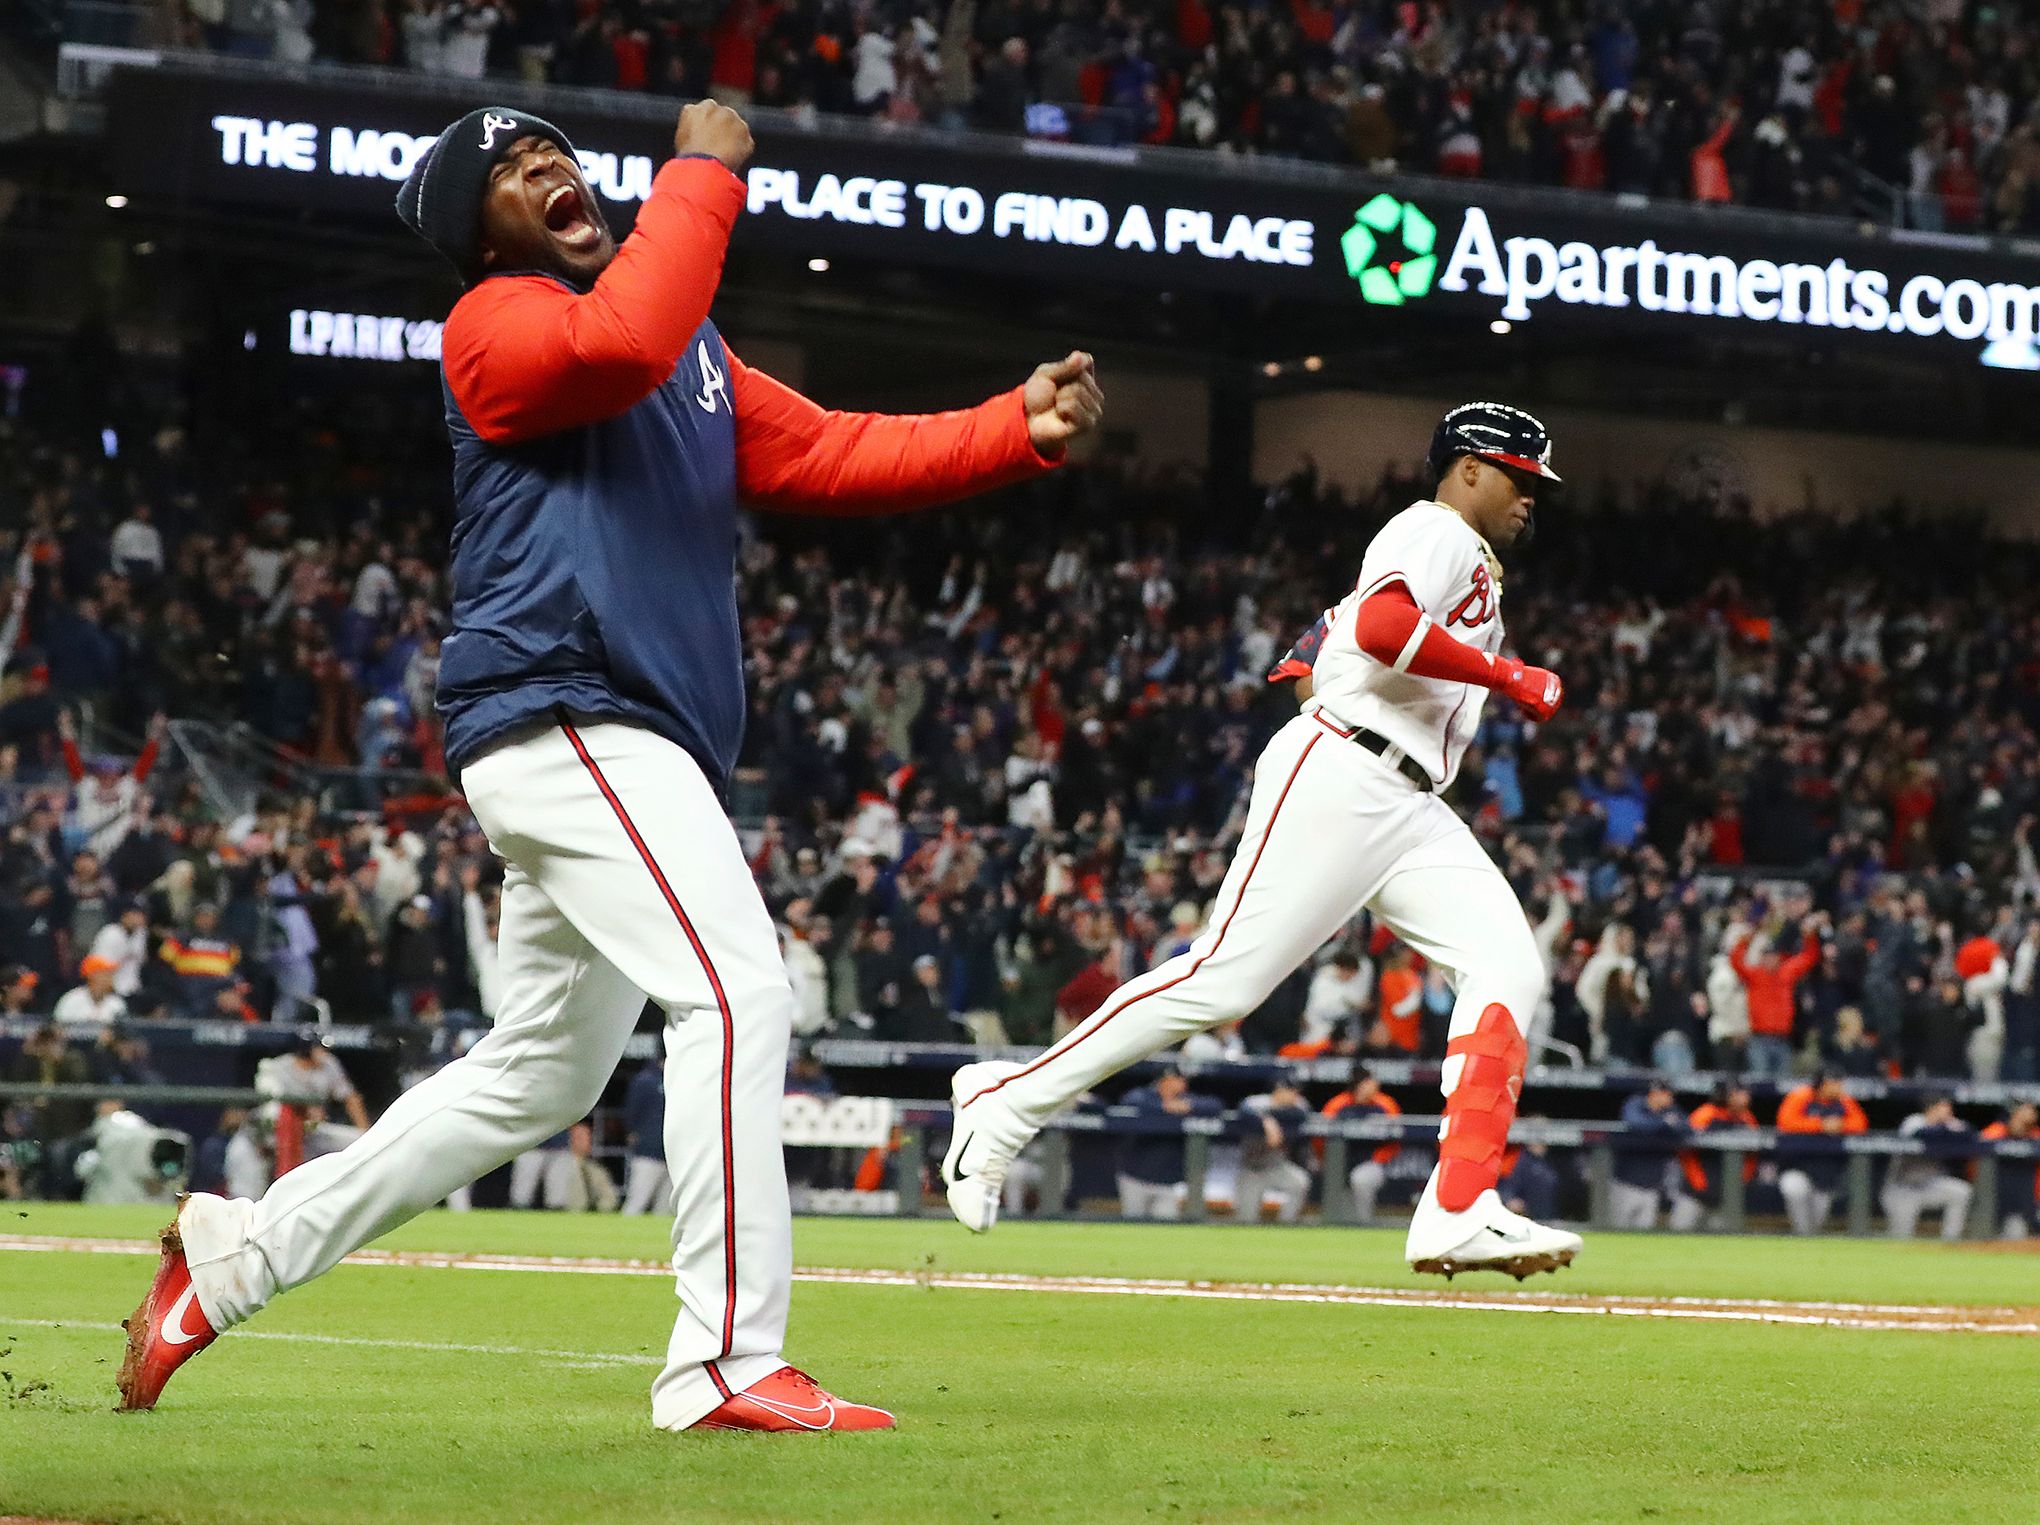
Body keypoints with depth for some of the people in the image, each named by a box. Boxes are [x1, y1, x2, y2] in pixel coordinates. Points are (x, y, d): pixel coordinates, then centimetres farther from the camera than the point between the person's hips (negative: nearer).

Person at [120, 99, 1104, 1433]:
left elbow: (839, 457, 13)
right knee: (737, 990, -22)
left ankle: (238, 1252, 27)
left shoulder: (697, 355, 23)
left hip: (636, 757, 9)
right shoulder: (494, 325, -2)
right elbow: (621, 344, -24)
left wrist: (1026, 429, -1)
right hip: (563, 717, -9)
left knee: (538, 1078, 16)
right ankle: (732, 1363, -24)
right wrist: (706, 172, -14)